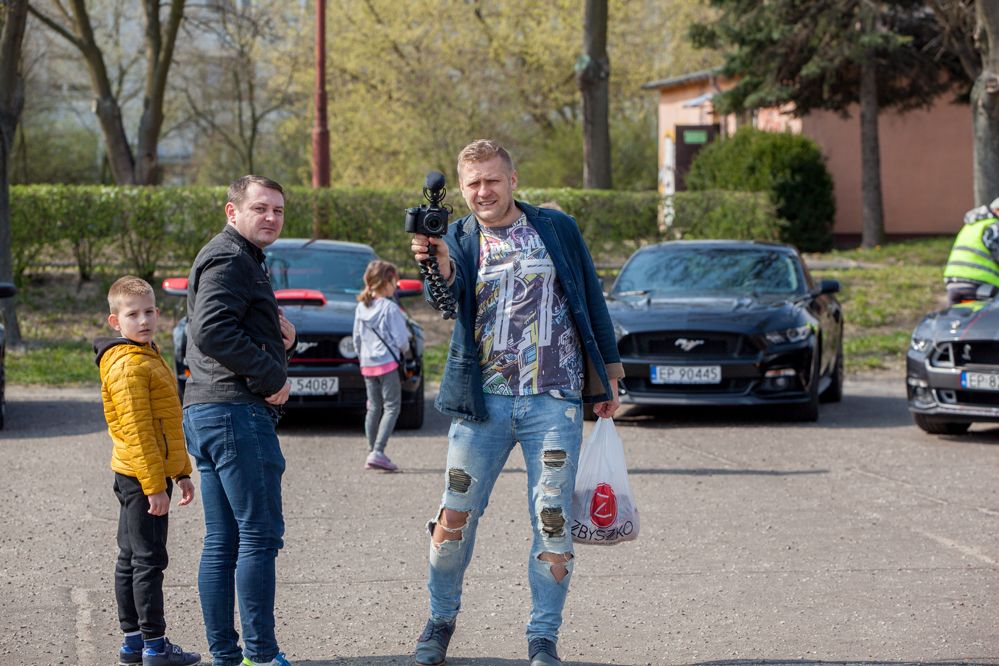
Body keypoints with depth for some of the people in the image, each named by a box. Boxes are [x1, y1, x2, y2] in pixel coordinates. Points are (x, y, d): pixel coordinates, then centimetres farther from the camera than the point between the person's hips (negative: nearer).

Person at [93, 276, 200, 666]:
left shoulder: (149, 358, 17)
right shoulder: (128, 366, -16)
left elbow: (168, 424, 23)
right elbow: (137, 430, -21)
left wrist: (182, 472, 22)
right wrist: (155, 486, -22)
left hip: (146, 474, 10)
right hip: (143, 476, -10)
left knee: (131, 559, 13)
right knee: (148, 560, -6)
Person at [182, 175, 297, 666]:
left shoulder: (243, 260, 25)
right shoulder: (229, 259, -9)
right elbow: (211, 330, -23)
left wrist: (282, 338, 6)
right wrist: (272, 374, -17)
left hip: (204, 412, 11)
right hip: (236, 410, -11)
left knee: (221, 541, 10)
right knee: (260, 534, -9)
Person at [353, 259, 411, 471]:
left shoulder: (361, 308, 7)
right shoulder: (389, 308, -13)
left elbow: (357, 339, 13)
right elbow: (401, 339, -11)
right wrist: (404, 349, 9)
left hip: (367, 365, 7)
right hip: (388, 363, -7)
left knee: (373, 407, 13)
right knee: (391, 406, -4)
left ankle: (371, 452, 13)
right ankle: (378, 452, -15)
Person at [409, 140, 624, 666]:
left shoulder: (557, 229, 5)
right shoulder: (459, 239, 4)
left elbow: (591, 299, 11)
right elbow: (447, 296, -17)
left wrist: (608, 373, 8)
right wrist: (440, 271, -40)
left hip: (554, 402, 0)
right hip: (483, 400, 0)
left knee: (552, 522, -2)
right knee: (455, 518, 1)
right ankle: (441, 619, 21)